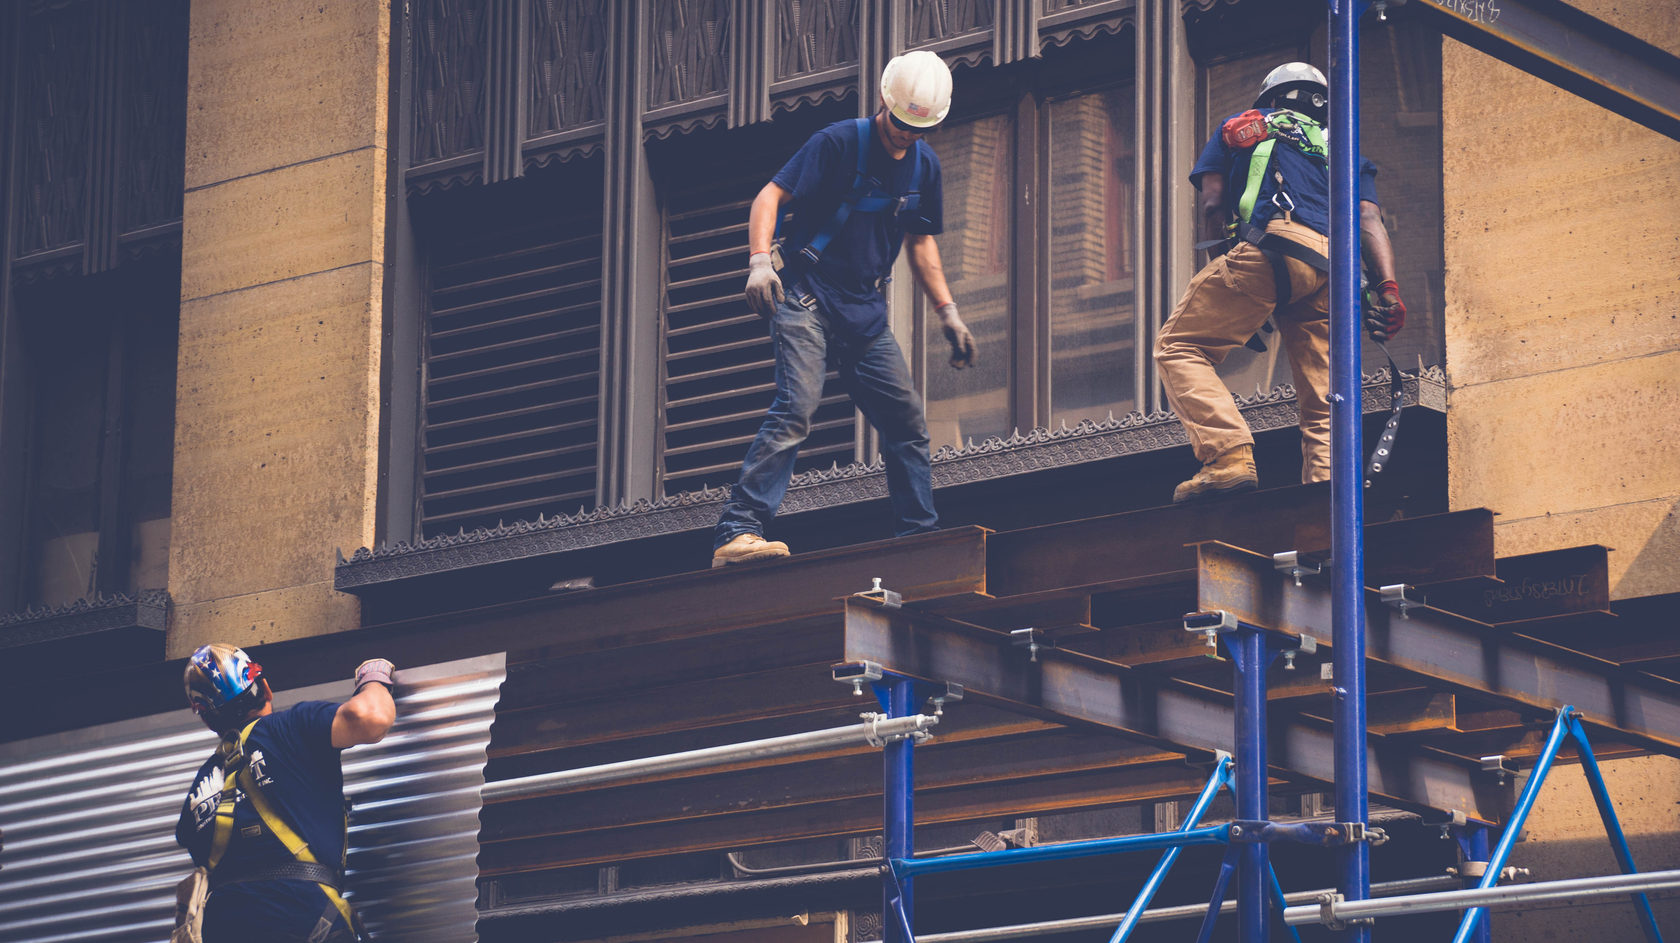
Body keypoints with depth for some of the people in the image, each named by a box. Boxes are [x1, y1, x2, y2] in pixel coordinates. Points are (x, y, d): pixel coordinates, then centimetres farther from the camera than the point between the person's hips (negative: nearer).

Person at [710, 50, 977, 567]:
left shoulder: (924, 165, 11)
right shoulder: (840, 142, -9)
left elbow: (919, 242, 23)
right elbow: (770, 196, -13)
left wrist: (948, 313, 17)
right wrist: (759, 261, -28)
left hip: (865, 311, 7)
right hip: (807, 296, -7)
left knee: (907, 422, 5)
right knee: (797, 406, -24)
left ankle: (921, 538, 16)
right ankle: (737, 533, -31)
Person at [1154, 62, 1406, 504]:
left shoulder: (1241, 127, 30)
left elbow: (1213, 206, 17)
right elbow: (1370, 220, 17)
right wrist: (1388, 289, 5)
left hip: (1273, 242, -4)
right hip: (1333, 268, 4)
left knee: (1179, 348, 1)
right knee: (1322, 405, 9)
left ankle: (1229, 456, -19)